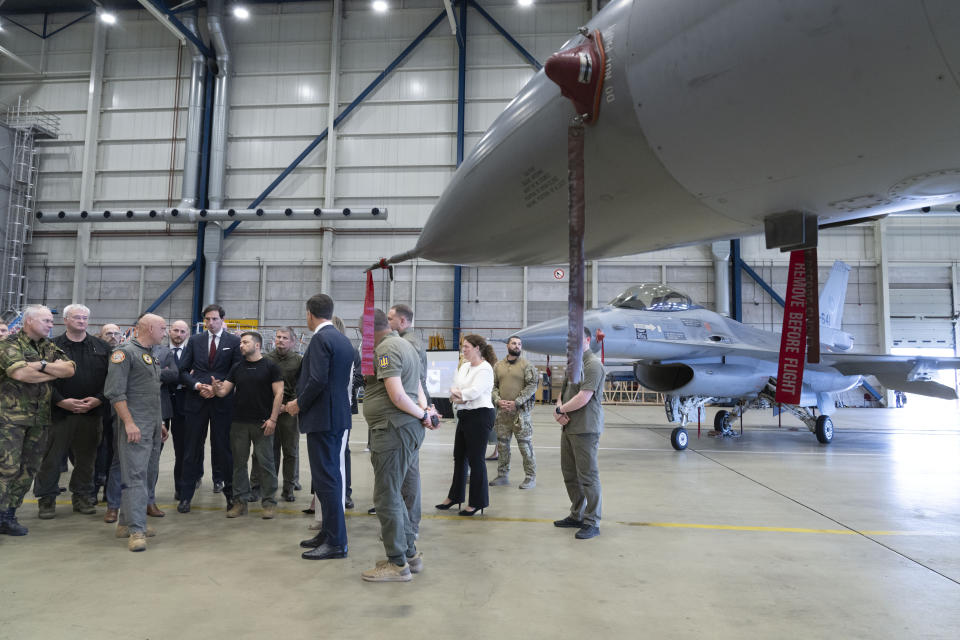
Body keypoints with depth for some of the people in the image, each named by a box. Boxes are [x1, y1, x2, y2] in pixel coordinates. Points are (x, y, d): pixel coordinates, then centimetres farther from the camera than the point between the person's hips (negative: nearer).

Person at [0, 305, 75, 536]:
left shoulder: (51, 348, 14)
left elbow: (70, 370, 0)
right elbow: (20, 373, -20)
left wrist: (42, 365, -14)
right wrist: (55, 372, -7)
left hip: (39, 418, 6)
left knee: (28, 469, 8)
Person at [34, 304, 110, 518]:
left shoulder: (101, 347, 8)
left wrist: (99, 399, -7)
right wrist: (61, 401, -13)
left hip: (92, 412, 2)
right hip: (60, 411, -2)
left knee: (86, 457, 10)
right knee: (52, 456, 3)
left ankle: (82, 496, 22)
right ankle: (47, 499, 16)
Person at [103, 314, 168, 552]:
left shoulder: (151, 355, 19)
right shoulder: (125, 352, -8)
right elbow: (115, 392, -15)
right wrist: (129, 422, -20)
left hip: (153, 426, 9)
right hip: (135, 426, -9)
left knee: (147, 474, 11)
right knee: (135, 476, -11)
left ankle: (127, 523, 21)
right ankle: (136, 531, -11)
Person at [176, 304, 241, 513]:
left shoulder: (234, 342, 2)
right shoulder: (194, 341, 9)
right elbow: (182, 371, 6)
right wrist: (197, 385, -10)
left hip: (222, 402, -2)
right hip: (196, 400, 2)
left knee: (223, 448, 4)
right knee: (192, 449, 6)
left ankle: (229, 492, 16)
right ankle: (186, 496, 14)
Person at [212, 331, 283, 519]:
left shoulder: (270, 366, -2)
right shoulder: (237, 368, 12)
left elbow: (278, 393, -5)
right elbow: (224, 391, 8)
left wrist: (272, 419, -12)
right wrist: (217, 388, -16)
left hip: (262, 424, -4)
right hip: (239, 423, 5)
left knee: (266, 463, -1)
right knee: (239, 463, 8)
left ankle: (269, 502, 8)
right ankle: (240, 501, 18)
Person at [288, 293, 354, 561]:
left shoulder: (321, 339, -14)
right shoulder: (343, 340, 14)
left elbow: (318, 380, -23)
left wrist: (299, 404, -7)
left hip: (322, 417, -10)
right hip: (338, 416, 10)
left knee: (326, 479, -5)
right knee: (331, 476, 16)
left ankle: (336, 543, 0)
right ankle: (329, 532, 26)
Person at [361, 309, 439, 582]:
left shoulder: (385, 349, -13)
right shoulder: (405, 345, 19)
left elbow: (397, 396, -21)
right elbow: (417, 387, 18)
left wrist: (422, 415, -9)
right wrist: (425, 410, 1)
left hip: (394, 430, -10)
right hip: (408, 428, 10)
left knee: (387, 497, -1)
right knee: (394, 495, 18)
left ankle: (398, 563, 7)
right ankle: (410, 554, 26)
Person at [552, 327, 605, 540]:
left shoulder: (592, 364, -13)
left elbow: (583, 398, -20)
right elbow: (563, 392, 19)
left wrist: (559, 410, -8)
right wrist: (560, 412, -2)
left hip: (585, 429, -9)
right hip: (568, 427, 9)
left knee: (587, 475, -4)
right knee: (570, 474, 15)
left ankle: (592, 522, 5)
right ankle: (577, 516, 28)